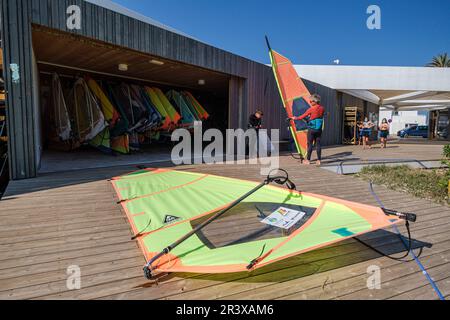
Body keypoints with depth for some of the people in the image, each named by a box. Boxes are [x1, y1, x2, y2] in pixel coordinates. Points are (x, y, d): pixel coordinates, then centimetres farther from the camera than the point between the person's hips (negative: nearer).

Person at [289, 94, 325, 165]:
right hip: (319, 129, 4)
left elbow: (303, 117, -4)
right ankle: (319, 160, 6)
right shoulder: (322, 109, 4)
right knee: (318, 144, 5)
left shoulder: (311, 109, -11)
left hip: (312, 129, -4)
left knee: (310, 144, 3)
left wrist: (295, 118, 12)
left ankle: (308, 160, 8)